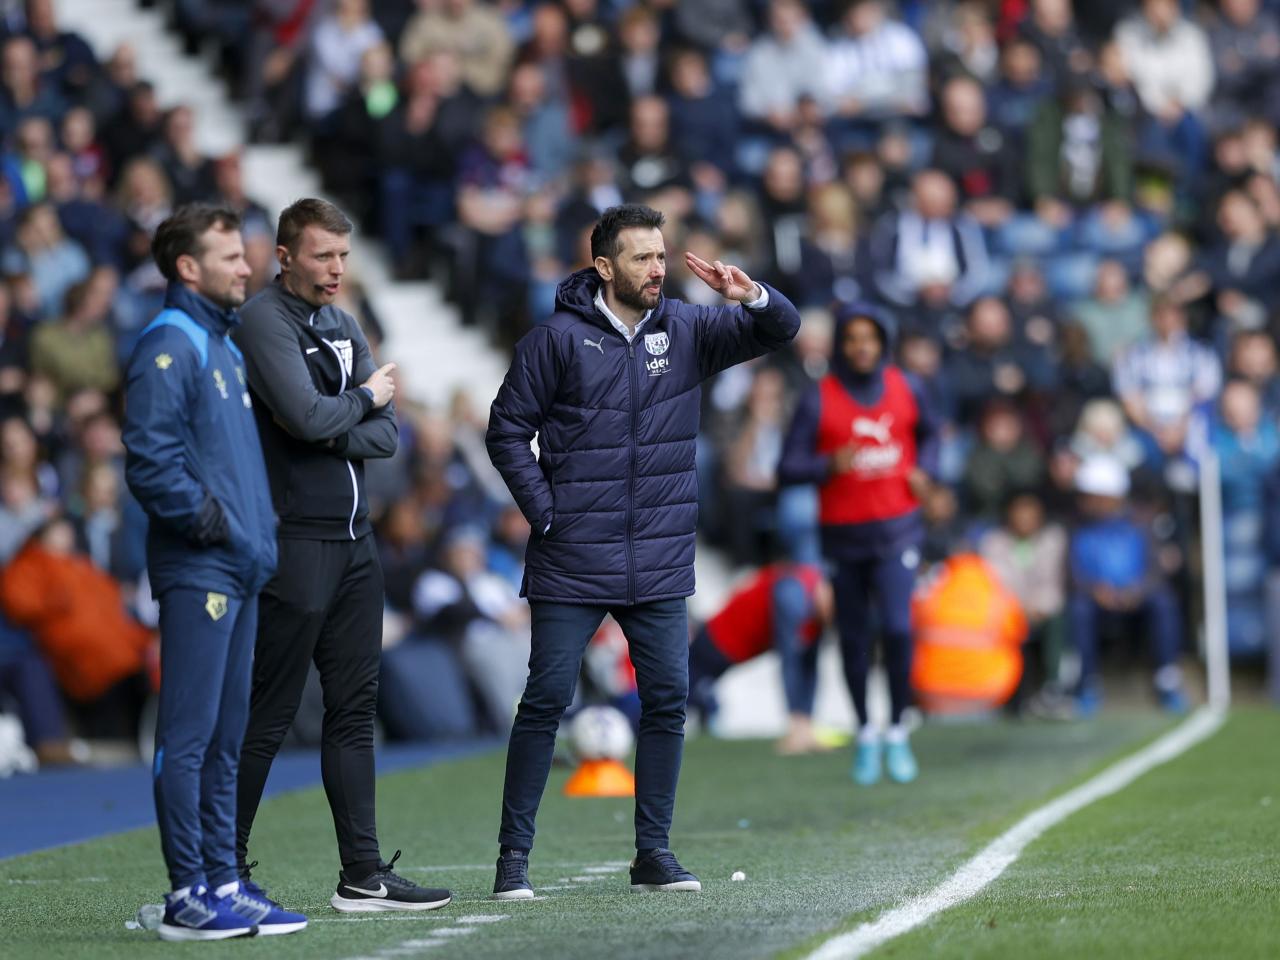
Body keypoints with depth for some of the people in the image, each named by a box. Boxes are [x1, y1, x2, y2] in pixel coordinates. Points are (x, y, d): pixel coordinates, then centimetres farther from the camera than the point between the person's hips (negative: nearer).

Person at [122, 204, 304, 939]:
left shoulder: (226, 345, 19)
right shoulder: (169, 346, -10)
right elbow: (150, 459, -19)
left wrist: (260, 530, 15)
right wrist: (209, 520, -14)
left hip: (241, 569, 10)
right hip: (198, 572, -10)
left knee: (226, 738, 12)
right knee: (189, 733, -7)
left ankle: (223, 883, 17)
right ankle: (190, 895, -6)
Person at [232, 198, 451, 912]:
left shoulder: (344, 325, 16)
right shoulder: (266, 320, -9)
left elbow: (385, 433, 9)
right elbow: (304, 415, -21)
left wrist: (333, 432, -10)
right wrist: (364, 398, -3)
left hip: (355, 539, 8)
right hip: (296, 539, -8)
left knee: (354, 711, 8)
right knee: (270, 714, -4)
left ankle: (364, 876, 11)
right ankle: (227, 870, 5)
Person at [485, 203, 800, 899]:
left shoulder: (684, 331, 6)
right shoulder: (558, 339, -5)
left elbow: (781, 330, 4)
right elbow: (507, 430, -1)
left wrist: (751, 296, -17)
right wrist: (545, 511, -8)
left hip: (662, 561, 4)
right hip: (573, 564, -4)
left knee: (667, 700, 4)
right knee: (547, 699, -3)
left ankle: (653, 853, 14)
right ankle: (514, 854, 4)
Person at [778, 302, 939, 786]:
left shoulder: (905, 388, 3)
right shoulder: (819, 398, -6)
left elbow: (928, 431, 24)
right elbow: (788, 468, -9)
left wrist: (923, 469, 5)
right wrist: (829, 465, -27)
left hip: (897, 529, 0)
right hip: (842, 534, 0)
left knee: (897, 628, -14)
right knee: (854, 637, 6)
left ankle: (897, 735, 0)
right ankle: (865, 735, 22)